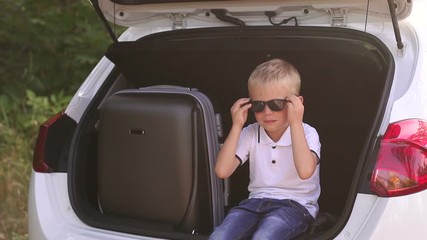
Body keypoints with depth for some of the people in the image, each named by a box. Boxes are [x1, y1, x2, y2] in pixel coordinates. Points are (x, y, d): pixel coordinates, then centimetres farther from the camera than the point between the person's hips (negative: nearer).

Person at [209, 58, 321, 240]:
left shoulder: (306, 133, -5)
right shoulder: (250, 134, 7)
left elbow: (305, 171, -27)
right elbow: (222, 171, -5)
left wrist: (295, 123, -23)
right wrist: (237, 126, -7)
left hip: (295, 205, -4)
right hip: (257, 202, 4)